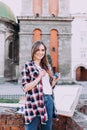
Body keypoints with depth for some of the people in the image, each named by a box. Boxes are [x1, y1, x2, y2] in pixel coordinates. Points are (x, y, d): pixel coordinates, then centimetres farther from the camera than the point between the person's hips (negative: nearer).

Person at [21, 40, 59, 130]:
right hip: (35, 101, -6)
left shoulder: (45, 66, 17)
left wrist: (54, 81, 3)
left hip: (49, 100, 7)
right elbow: (25, 88, -9)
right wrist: (39, 77, -15)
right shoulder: (27, 65, -2)